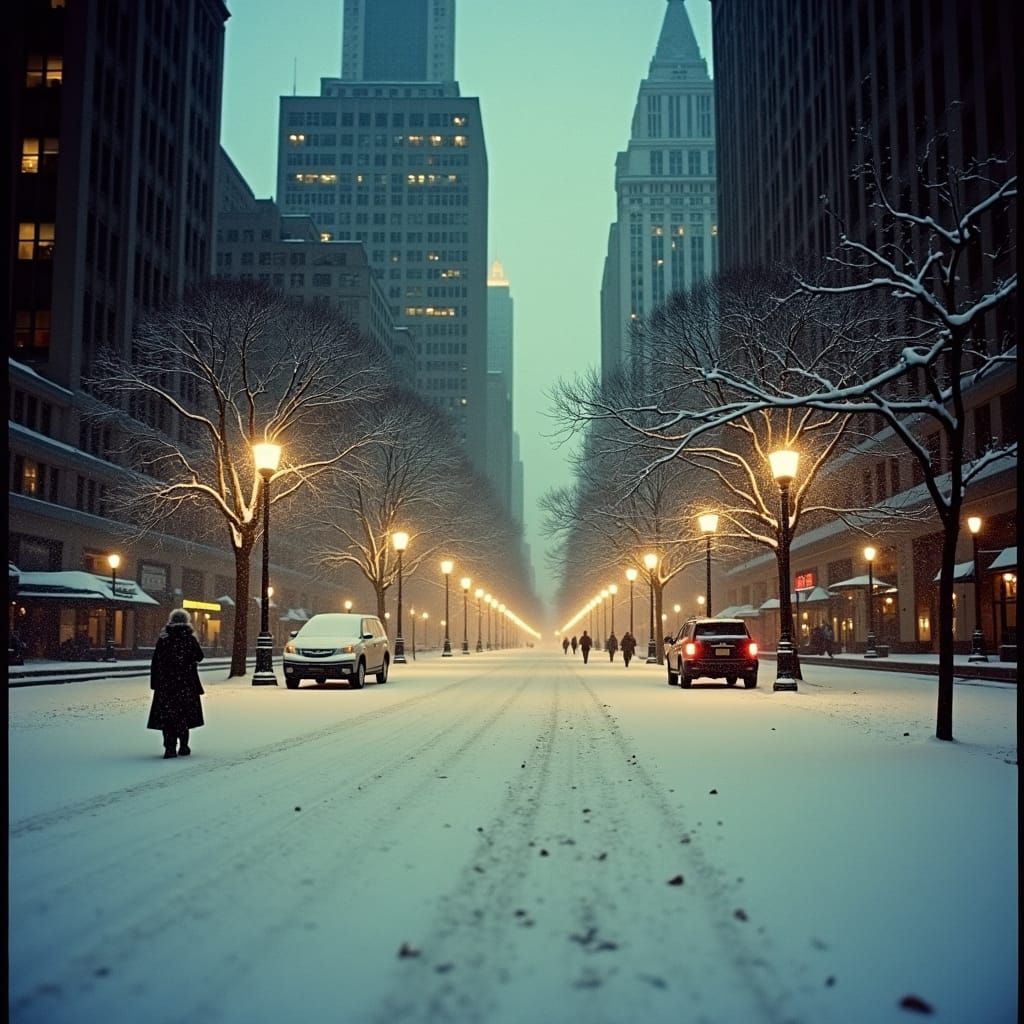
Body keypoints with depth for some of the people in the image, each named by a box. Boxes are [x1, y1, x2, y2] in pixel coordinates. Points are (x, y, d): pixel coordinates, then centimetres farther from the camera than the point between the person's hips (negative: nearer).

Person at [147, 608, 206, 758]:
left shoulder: (163, 639, -2)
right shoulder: (190, 639, -4)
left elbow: (155, 663, -2)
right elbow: (199, 657, 7)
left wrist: (154, 682, 4)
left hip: (166, 684, 0)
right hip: (186, 683, 0)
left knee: (167, 716, 3)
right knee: (184, 715, 12)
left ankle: (170, 748, -2)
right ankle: (183, 746, 14)